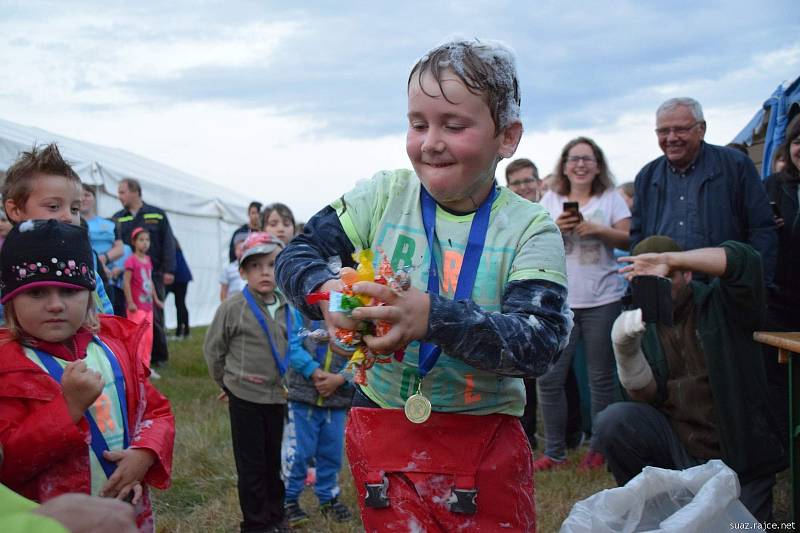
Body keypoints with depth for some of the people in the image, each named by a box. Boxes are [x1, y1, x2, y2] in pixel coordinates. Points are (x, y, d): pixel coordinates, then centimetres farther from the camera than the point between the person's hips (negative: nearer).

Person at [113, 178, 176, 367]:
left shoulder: (157, 215, 4)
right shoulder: (117, 218, 9)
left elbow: (168, 243, 1)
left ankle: (159, 356, 15)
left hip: (153, 274, -1)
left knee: (155, 316, 3)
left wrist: (168, 270, -6)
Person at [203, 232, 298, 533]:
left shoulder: (287, 309, 1)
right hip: (245, 398, -4)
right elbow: (212, 348, -2)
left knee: (274, 460, 14)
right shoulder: (232, 308, -13)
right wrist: (227, 381, 3)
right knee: (251, 463, 4)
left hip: (277, 396, 4)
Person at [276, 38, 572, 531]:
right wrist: (326, 290, -26)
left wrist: (433, 316, -37)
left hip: (485, 444, -1)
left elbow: (540, 342, -21)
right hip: (383, 431, 2)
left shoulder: (530, 229, -9)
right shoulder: (384, 195, -3)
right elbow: (296, 255, -1)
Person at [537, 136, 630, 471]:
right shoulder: (551, 200, 9)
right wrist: (554, 229, -13)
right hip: (559, 301, 1)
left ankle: (599, 449, 19)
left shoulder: (610, 197, 6)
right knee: (549, 378, -2)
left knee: (601, 378, 7)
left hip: (603, 299, -1)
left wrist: (597, 230, -16)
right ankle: (554, 452, 9)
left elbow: (628, 240, -1)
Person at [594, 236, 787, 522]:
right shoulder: (644, 322, 4)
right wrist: (625, 346, -23)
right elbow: (645, 395, -5)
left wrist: (668, 259, -32)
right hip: (677, 443, 3)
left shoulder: (721, 303, -5)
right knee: (612, 422, -21)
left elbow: (745, 260, -26)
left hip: (739, 458, -2)